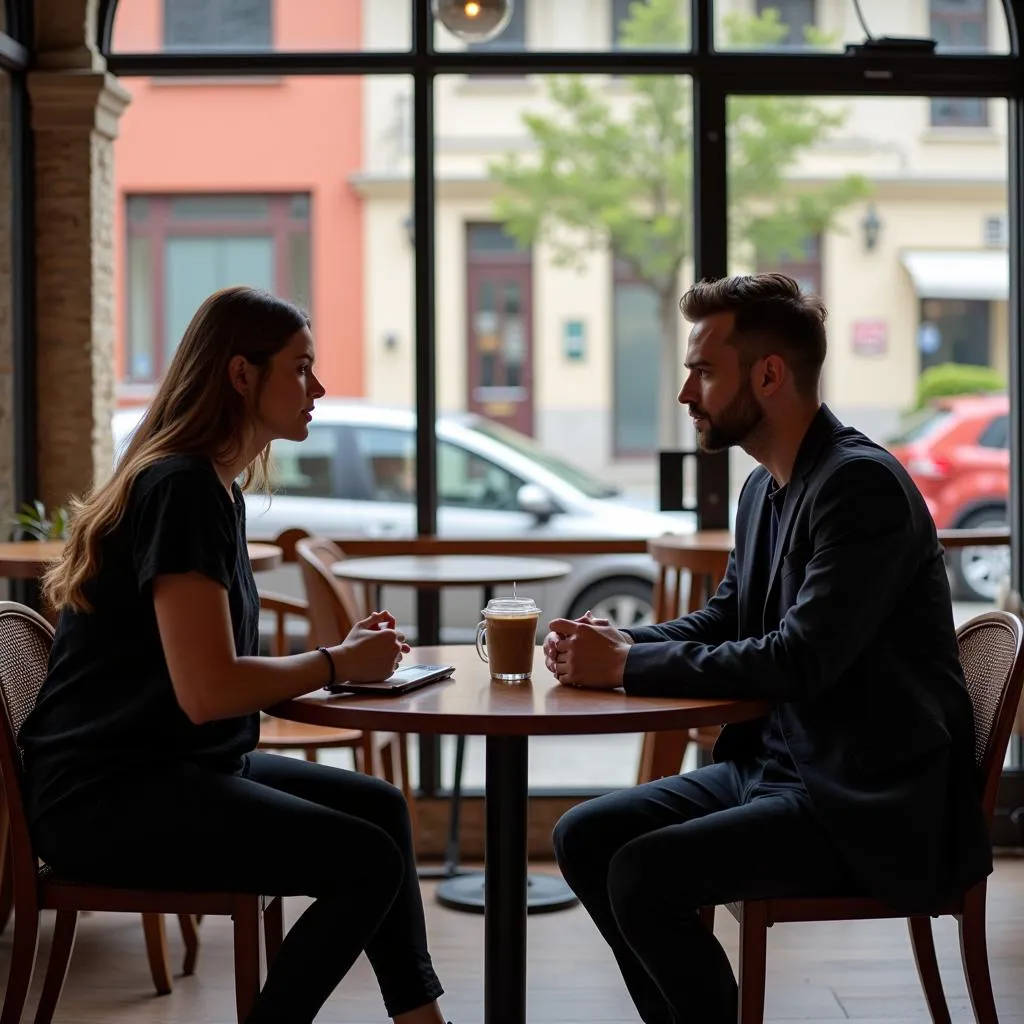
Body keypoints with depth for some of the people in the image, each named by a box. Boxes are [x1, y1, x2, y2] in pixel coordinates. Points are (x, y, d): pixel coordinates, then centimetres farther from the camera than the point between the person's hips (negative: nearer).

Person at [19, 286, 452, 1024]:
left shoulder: (213, 485, 13)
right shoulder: (183, 490, -19)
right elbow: (208, 691, -26)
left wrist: (342, 651, 0)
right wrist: (336, 664, -12)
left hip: (170, 768, 11)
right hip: (107, 796, -11)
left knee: (381, 808, 16)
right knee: (369, 861, -17)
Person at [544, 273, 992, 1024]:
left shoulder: (863, 483, -18)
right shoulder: (765, 487, 9)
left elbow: (800, 660, -26)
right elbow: (723, 621, 17)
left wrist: (628, 665, -19)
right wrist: (612, 645, -3)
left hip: (869, 802, -9)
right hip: (775, 763, 9)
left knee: (644, 874, -23)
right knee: (584, 838, 2)